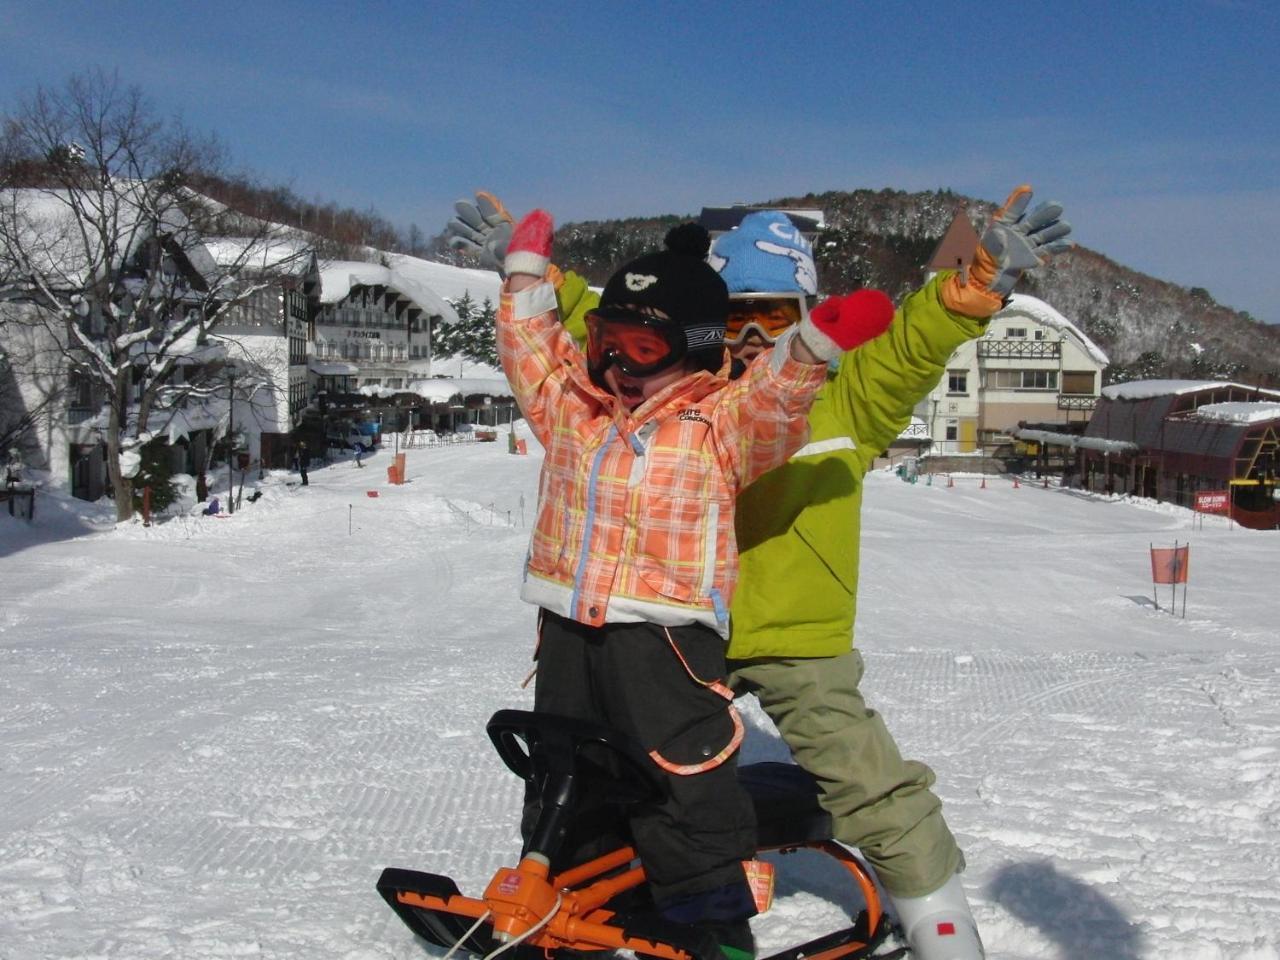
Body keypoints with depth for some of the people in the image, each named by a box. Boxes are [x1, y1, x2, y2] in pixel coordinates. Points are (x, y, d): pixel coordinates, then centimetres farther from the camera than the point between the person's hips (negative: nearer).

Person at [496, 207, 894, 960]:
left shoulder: (720, 424, -4)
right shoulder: (574, 411, 11)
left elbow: (775, 395, -20)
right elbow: (531, 343, 20)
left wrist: (818, 343, -34)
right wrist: (528, 272, 22)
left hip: (665, 634, -6)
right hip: (571, 628, 6)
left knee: (684, 787, -5)